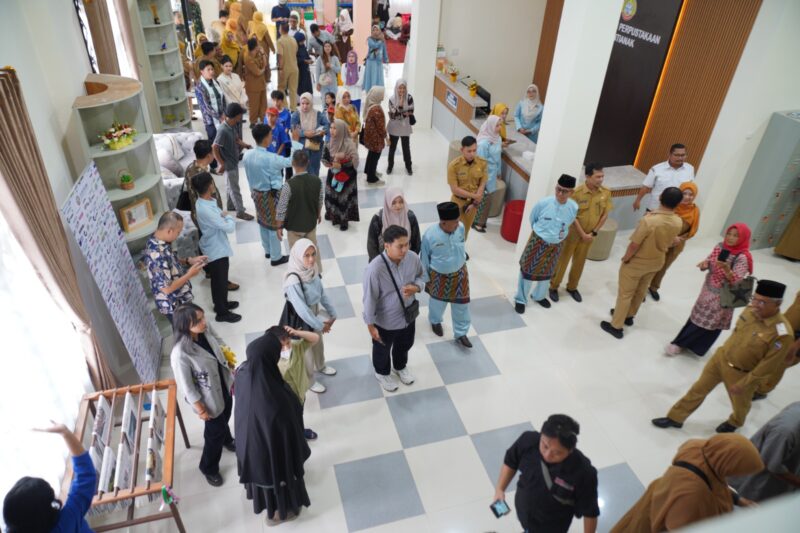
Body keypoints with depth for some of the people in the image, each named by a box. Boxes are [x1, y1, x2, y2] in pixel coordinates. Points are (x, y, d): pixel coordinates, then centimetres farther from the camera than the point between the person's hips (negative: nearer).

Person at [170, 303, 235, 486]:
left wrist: (232, 375, 11)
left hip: (224, 386, 6)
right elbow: (187, 387, -24)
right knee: (214, 432, 17)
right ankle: (209, 468, 46)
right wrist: (201, 410, -12)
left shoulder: (206, 330, -19)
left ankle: (226, 440, 66)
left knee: (225, 418, 33)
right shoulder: (180, 354, -37)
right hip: (209, 398, -6)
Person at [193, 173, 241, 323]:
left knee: (219, 280, 26)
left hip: (216, 248, 9)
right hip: (216, 251, -9)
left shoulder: (206, 202, -1)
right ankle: (222, 313, 25)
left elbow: (219, 218, 10)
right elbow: (229, 227, -28)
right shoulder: (206, 210, -33)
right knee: (220, 281, 8)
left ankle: (221, 303, 45)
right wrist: (229, 217, -10)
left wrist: (224, 217, -8)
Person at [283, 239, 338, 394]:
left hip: (314, 314, 7)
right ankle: (309, 381, 45)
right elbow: (301, 309, -32)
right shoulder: (293, 280, -37)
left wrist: (332, 313, 1)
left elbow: (322, 292, 0)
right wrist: (320, 325, -20)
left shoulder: (312, 270, -14)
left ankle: (320, 366, 61)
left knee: (318, 343, 31)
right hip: (301, 319, -7)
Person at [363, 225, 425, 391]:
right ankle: (382, 373, 58)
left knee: (405, 346, 32)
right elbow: (369, 299, -23)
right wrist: (370, 325, -14)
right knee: (382, 350, 26)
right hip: (385, 321, -4)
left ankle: (400, 367, 64)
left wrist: (416, 287, -21)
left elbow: (421, 276, 1)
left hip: (408, 315, 5)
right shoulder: (374, 269, -34)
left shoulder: (413, 258, -20)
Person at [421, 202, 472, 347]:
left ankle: (460, 334, 36)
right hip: (439, 276, -3)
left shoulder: (461, 227, -18)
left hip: (460, 273, 3)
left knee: (461, 304, 14)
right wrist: (426, 278, -2)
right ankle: (435, 321, 57)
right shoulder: (430, 235, -28)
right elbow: (424, 258, -12)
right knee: (438, 302, 23)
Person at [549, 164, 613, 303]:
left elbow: (605, 215, -1)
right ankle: (554, 287, 24)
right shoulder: (577, 193, -22)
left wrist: (594, 232, -6)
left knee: (579, 262, 17)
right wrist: (582, 234, -16)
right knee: (562, 260, 8)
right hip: (572, 232, -4)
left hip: (589, 234, 4)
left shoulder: (606, 193, -8)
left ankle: (572, 287, 35)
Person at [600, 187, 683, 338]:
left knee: (625, 293, 9)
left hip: (637, 262, -6)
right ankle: (629, 315, 45)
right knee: (640, 291, 25)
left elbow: (634, 245, -27)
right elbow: (669, 243, 3)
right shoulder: (678, 222, -14)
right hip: (657, 262, 6)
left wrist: (625, 258, -11)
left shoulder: (648, 220, -34)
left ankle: (616, 326, 19)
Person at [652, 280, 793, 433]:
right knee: (698, 390, 16)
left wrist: (742, 385, -16)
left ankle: (734, 423, 58)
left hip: (742, 374, -4)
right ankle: (675, 418, 33)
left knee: (740, 404, 25)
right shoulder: (751, 310, -13)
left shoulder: (782, 334, -31)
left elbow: (767, 367, -23)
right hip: (720, 358, 4)